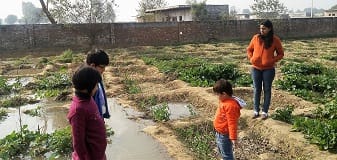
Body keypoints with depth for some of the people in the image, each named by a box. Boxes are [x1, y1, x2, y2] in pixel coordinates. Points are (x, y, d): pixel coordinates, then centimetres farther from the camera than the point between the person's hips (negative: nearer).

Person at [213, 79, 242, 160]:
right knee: (221, 150, 30)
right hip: (219, 133, 10)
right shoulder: (225, 101, 1)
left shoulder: (230, 105, -30)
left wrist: (233, 138, -27)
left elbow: (232, 123, -29)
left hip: (224, 135, -10)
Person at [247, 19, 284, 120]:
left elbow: (280, 54, 4)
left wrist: (273, 60, -12)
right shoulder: (256, 38, 0)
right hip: (256, 68, 2)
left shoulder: (275, 40, -5)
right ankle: (256, 111, 18)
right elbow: (249, 49, 13)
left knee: (267, 90, 6)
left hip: (268, 69, -2)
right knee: (257, 90, 8)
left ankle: (265, 112, 14)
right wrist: (251, 58, -3)